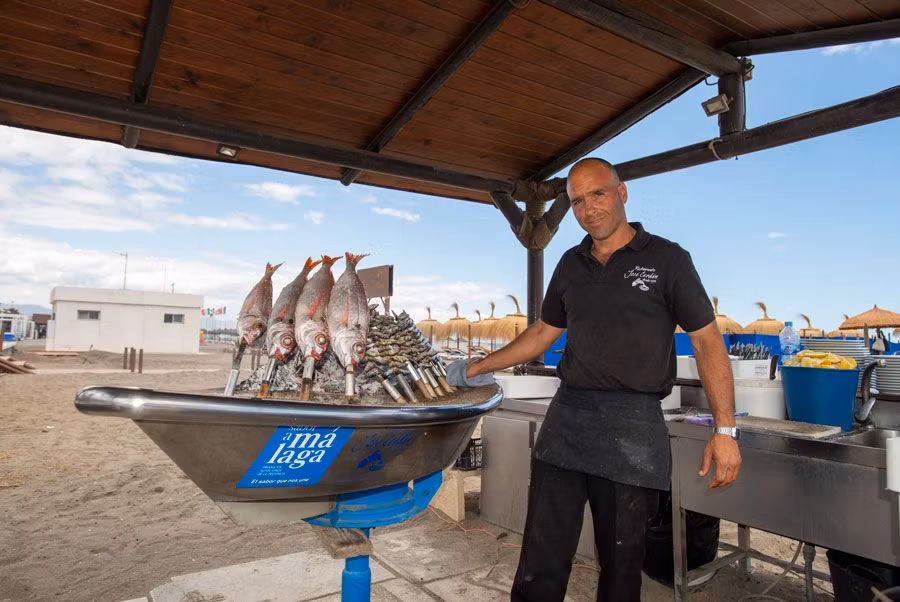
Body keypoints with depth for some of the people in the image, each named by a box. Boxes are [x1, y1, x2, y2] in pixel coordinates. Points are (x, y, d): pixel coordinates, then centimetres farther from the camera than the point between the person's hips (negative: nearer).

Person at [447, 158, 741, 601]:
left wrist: (725, 430, -9)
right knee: (541, 565, 6)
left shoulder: (667, 259, -1)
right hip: (565, 420, 4)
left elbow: (707, 343, -2)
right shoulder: (571, 264, 12)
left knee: (621, 564, 11)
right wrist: (478, 368, 17)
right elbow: (543, 332, 19)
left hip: (632, 428, -3)